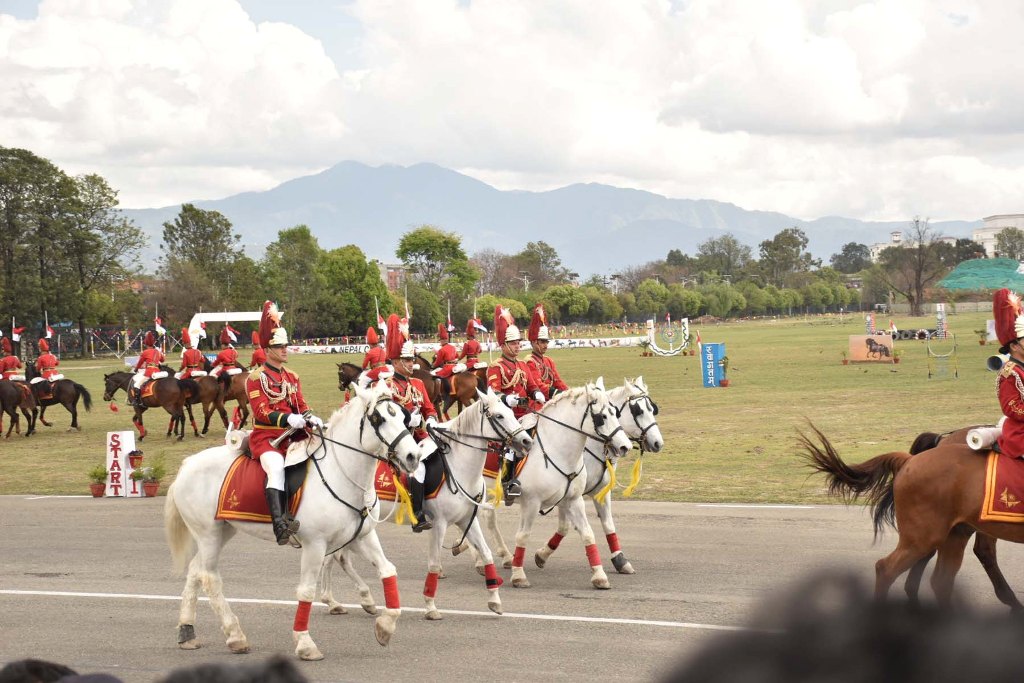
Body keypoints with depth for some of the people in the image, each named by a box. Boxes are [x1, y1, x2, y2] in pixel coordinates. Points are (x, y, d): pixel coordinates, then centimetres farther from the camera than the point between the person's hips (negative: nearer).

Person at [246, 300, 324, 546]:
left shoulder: (292, 377, 19)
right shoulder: (256, 378, -4)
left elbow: (301, 406, 16)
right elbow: (261, 412, -14)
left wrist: (310, 418, -8)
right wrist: (288, 419, -28)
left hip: (291, 436, 8)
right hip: (265, 436, -7)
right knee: (276, 467, -34)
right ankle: (280, 525, -47)